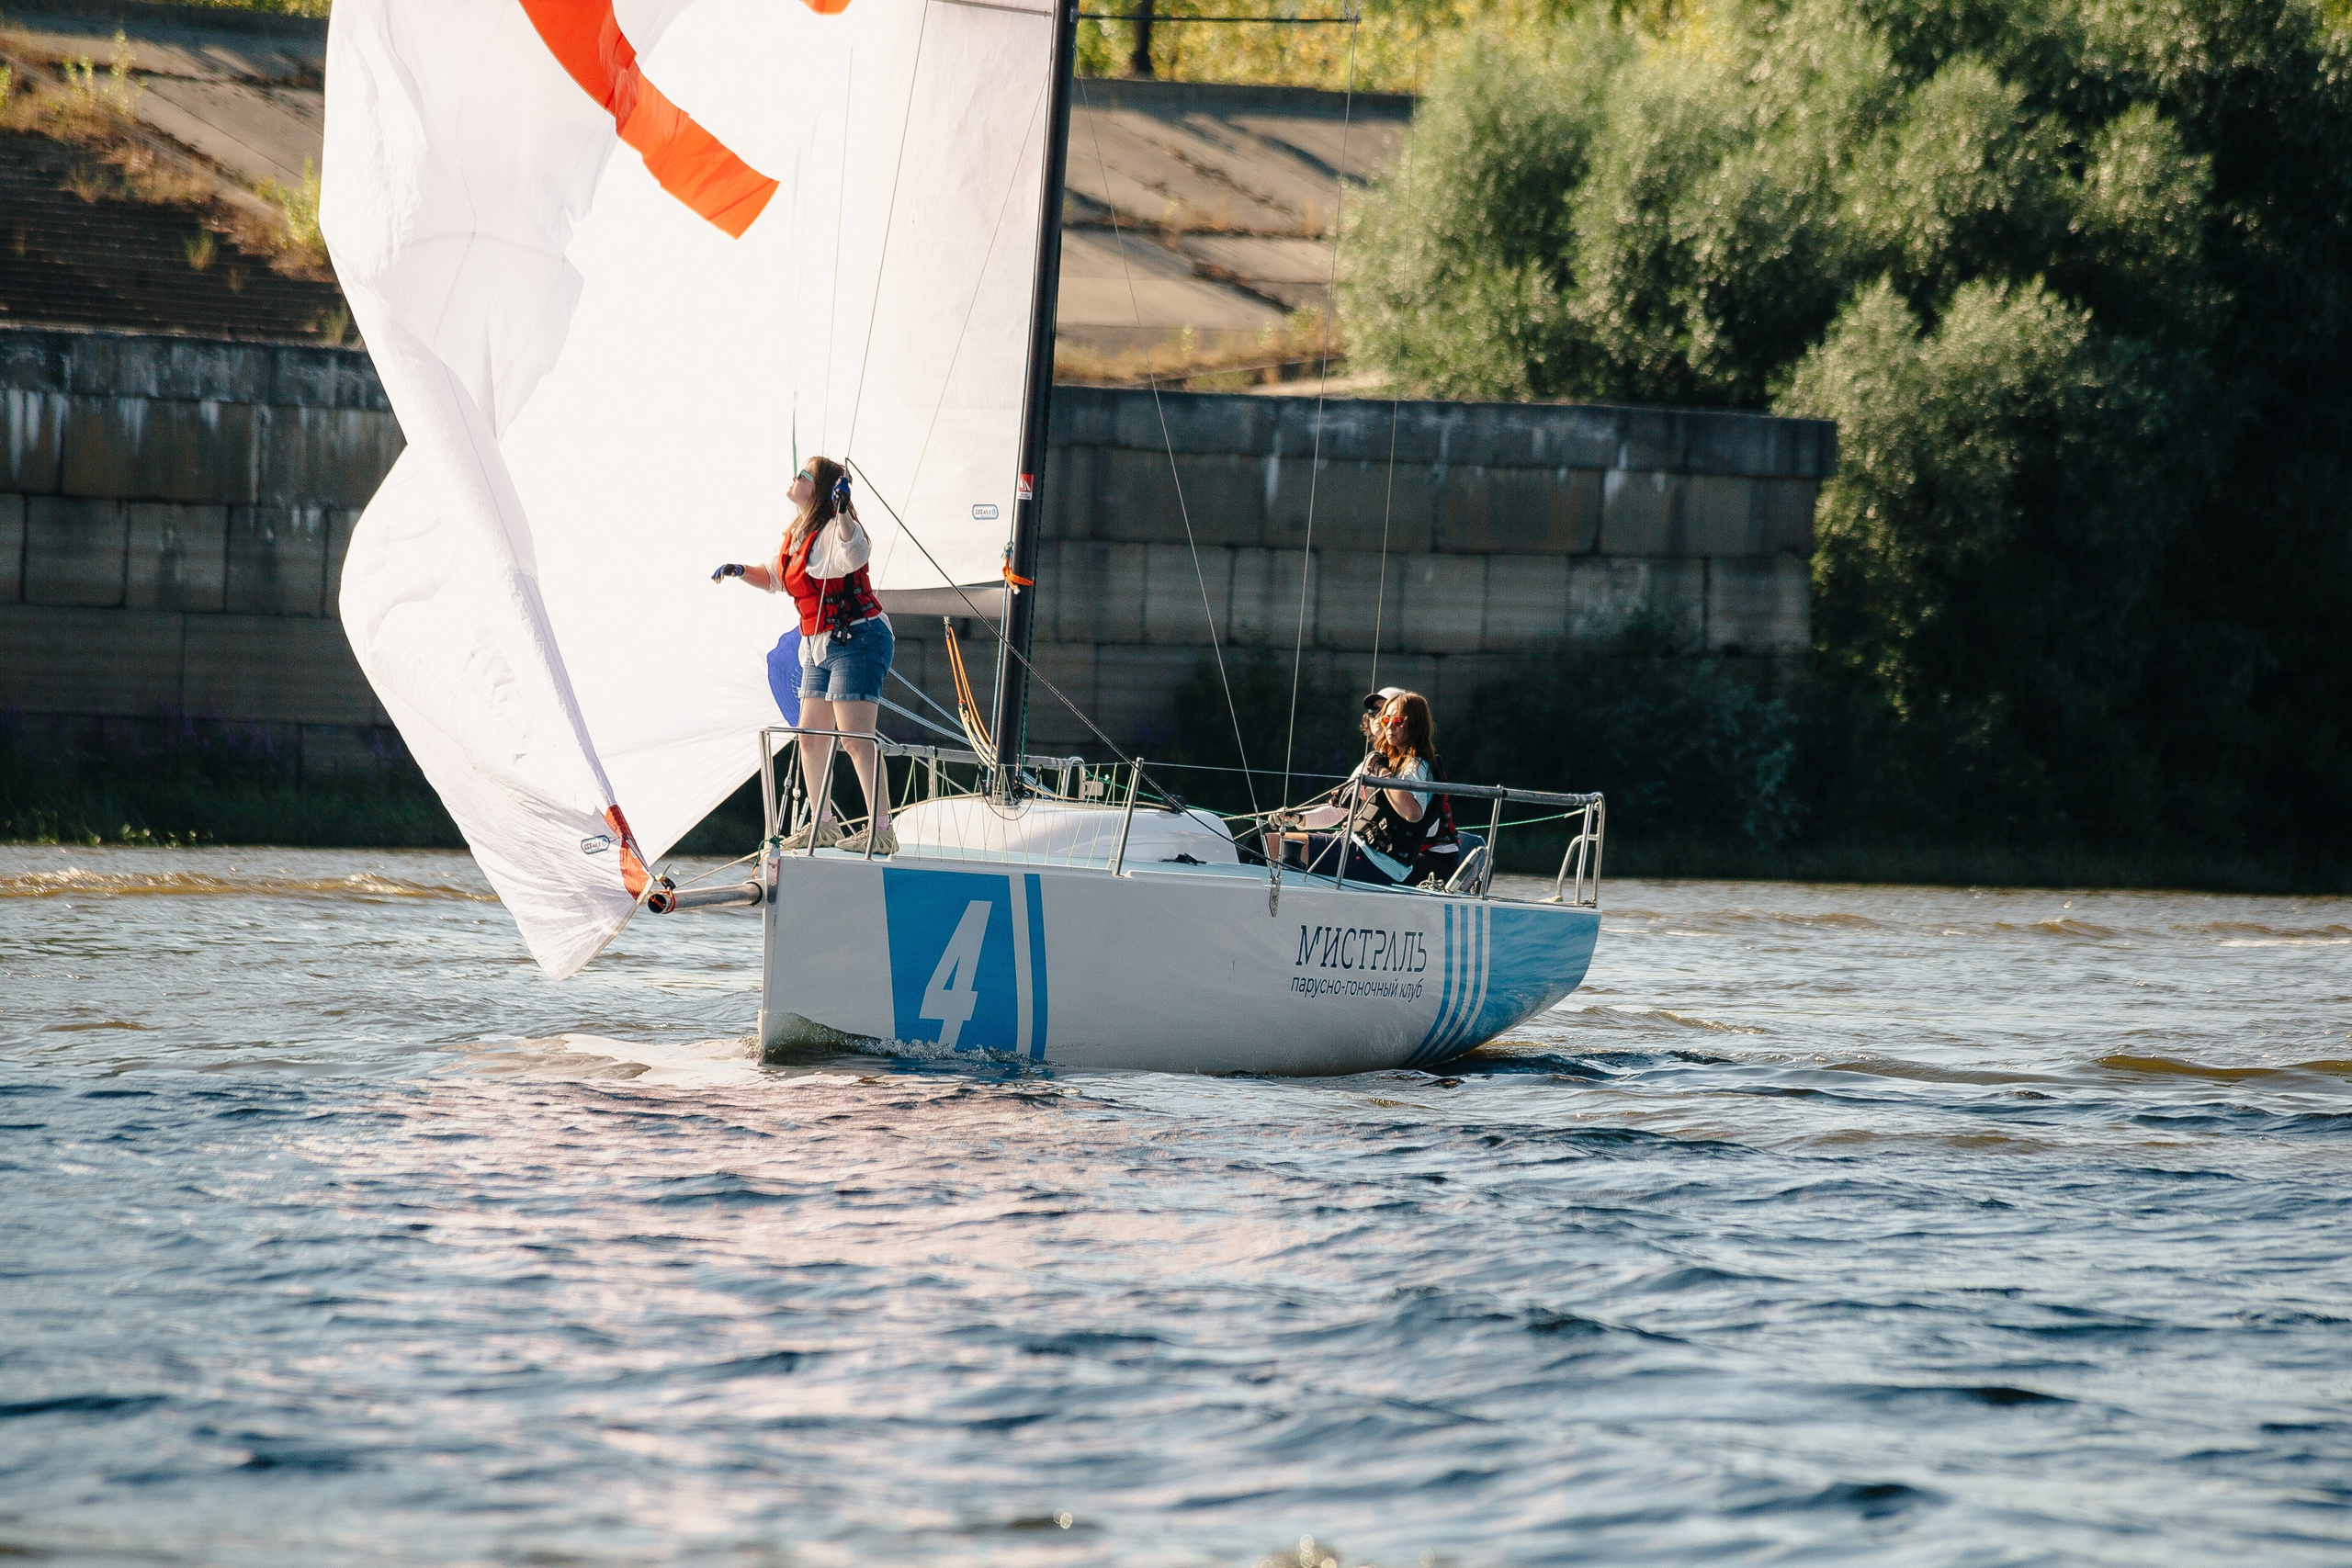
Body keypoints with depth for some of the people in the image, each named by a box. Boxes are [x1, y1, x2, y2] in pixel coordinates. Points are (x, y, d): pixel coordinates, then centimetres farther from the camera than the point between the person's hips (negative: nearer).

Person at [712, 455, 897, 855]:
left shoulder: (832, 531, -15)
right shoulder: (795, 535, 13)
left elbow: (855, 555, -37)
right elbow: (774, 579, 29)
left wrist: (842, 512, -48)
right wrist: (740, 570, 13)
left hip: (856, 640, -10)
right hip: (820, 648, 10)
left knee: (856, 739, -16)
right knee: (810, 739, 13)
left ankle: (881, 829, -16)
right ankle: (823, 824, 25)